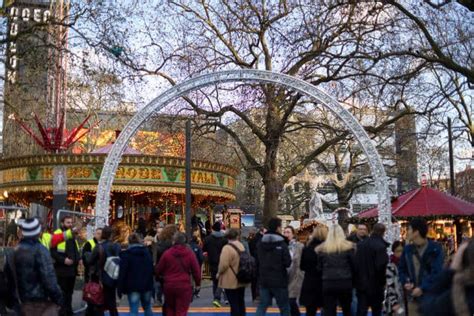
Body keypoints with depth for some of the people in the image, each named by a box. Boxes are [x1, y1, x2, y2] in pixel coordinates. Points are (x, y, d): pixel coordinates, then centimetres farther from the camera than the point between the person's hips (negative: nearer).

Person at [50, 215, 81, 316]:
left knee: (69, 292, 16)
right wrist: (63, 260, -24)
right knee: (62, 293, -2)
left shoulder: (72, 236, 17)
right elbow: (52, 251, -18)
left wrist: (79, 258, 8)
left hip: (72, 269, 8)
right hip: (62, 270, -8)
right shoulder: (57, 235, -10)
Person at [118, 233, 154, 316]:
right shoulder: (147, 252, 9)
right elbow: (152, 270, 12)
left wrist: (120, 289, -6)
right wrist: (151, 286, 16)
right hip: (146, 285, 5)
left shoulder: (126, 254, -7)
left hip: (133, 287, -5)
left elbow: (122, 273, -11)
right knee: (147, 308, 18)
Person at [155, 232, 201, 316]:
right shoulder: (190, 253, -4)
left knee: (170, 309, 20)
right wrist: (198, 284, 11)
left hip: (169, 285, 2)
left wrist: (159, 276, 27)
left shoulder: (167, 253, -3)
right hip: (184, 286, -2)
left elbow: (158, 270, 4)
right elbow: (196, 270, -1)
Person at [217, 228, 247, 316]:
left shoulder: (227, 248, -18)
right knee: (241, 302, 17)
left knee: (233, 304, -2)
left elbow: (223, 265, -22)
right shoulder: (241, 246, 6)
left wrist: (219, 273, -5)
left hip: (231, 281, -7)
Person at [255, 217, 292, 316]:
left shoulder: (260, 243, 2)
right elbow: (288, 263, -15)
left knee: (262, 305, 8)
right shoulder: (281, 244, -15)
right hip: (279, 281, -5)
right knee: (284, 308, 8)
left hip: (264, 280, 5)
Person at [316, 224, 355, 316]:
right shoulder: (348, 246, -2)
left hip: (328, 283, 0)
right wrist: (352, 280, 14)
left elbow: (319, 267, 5)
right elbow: (353, 265, 0)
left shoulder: (321, 248, 3)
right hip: (345, 282, 0)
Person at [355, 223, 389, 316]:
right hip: (375, 284, -4)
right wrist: (382, 281, -6)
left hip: (361, 282, 5)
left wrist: (357, 279, 13)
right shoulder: (380, 246, -17)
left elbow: (356, 263, 6)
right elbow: (381, 266, -22)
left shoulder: (361, 244, 3)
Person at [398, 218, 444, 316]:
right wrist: (405, 282, -2)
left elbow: (437, 272, -15)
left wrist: (423, 288, -21)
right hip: (413, 297, 5)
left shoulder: (435, 249, -7)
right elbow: (401, 269, 18)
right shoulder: (407, 249, 9)